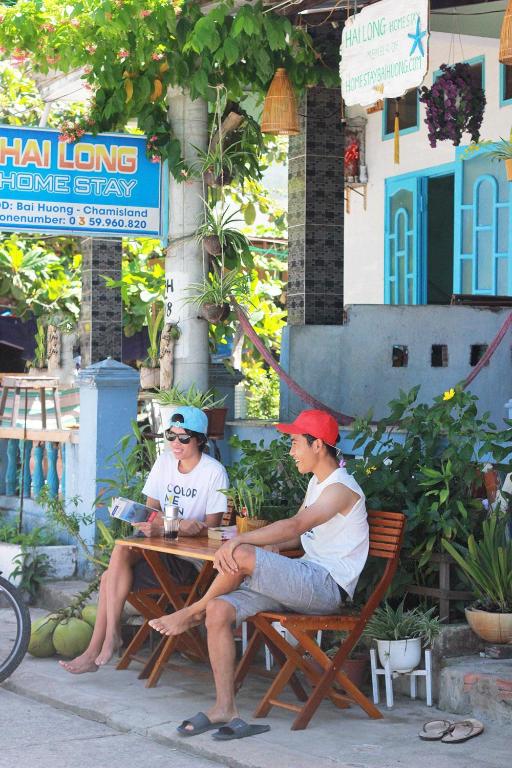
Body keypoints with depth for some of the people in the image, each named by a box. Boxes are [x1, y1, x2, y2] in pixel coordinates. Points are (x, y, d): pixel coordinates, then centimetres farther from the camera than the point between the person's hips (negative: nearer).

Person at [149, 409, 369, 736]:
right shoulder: (316, 483, 20)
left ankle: (194, 612, 1)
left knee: (241, 556, -27)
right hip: (307, 582, 9)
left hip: (328, 586, -9)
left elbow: (295, 526, -25)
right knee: (220, 608, -12)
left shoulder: (342, 488, -12)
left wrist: (239, 542, -29)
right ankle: (225, 708, -12)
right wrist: (270, 548, 4)